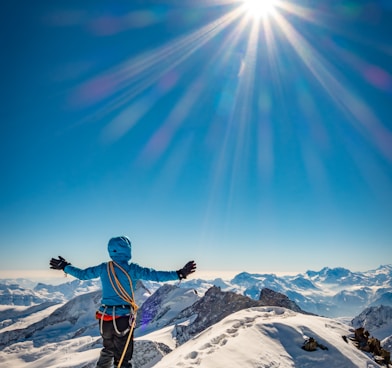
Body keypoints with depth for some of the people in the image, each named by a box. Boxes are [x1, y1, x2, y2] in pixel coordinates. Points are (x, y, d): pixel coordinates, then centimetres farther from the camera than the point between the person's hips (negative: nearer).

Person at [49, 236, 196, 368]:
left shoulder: (103, 268, 2)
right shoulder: (131, 269, -12)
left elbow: (82, 274, 13)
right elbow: (154, 275, -18)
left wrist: (65, 267, 31)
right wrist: (179, 274, -17)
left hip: (105, 317, 5)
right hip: (123, 317, -5)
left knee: (108, 350, 27)